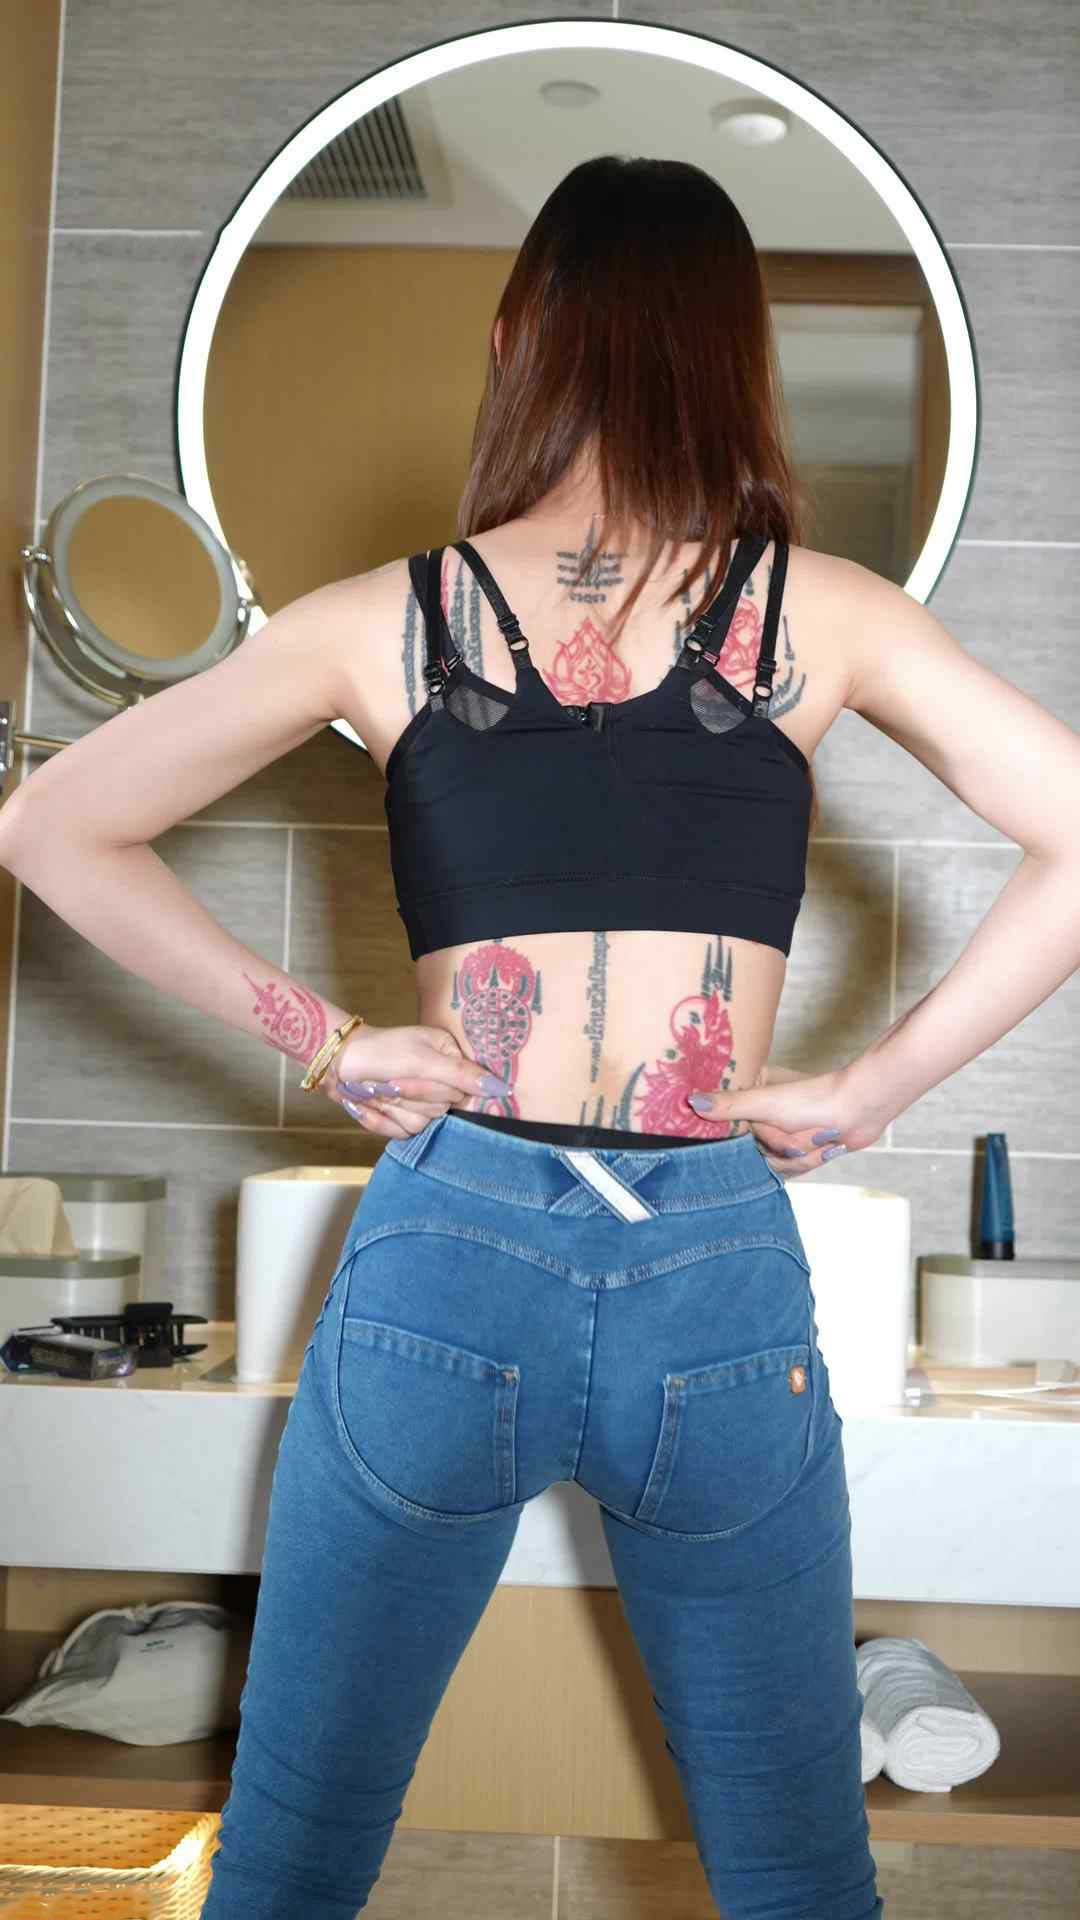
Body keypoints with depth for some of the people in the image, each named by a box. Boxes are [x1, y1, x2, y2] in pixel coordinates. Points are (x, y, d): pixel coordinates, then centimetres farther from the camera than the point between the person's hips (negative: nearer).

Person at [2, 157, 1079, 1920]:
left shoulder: (386, 619, 1)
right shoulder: (822, 612, 0)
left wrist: (318, 1038, 3)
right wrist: (872, 1088, -1)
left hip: (443, 1261, 0)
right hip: (721, 1276, 0)